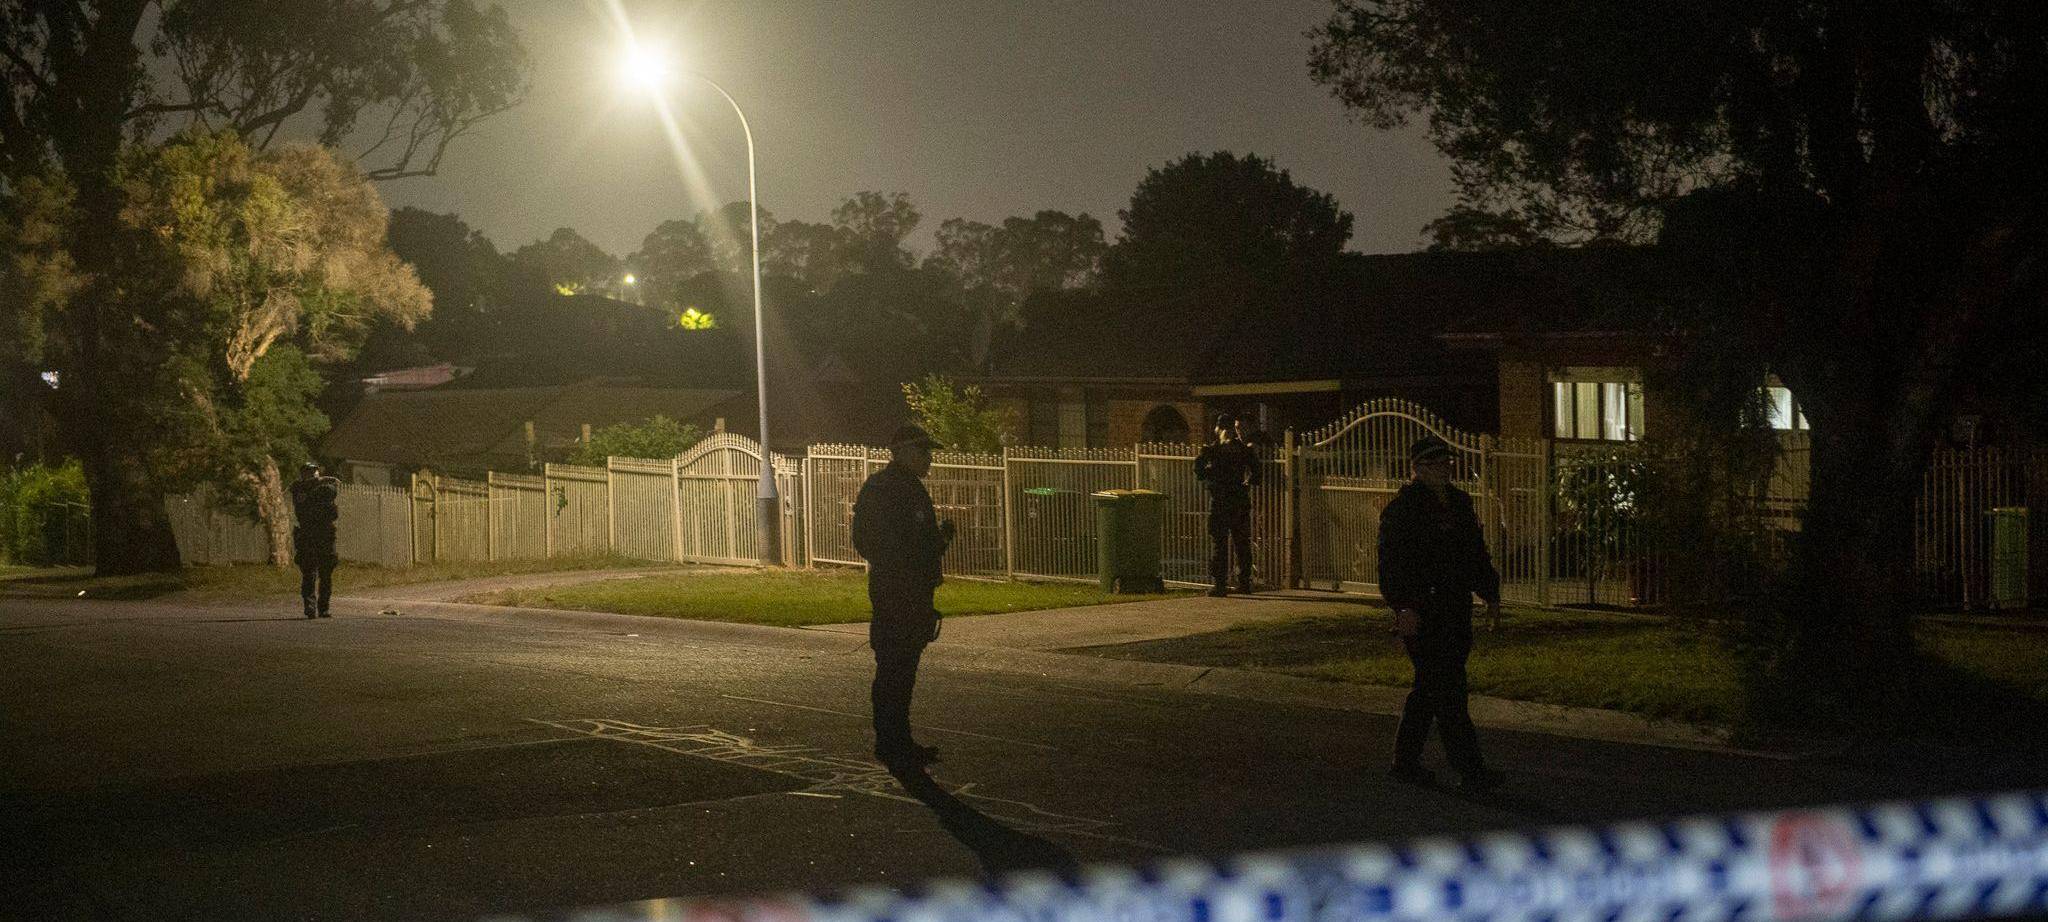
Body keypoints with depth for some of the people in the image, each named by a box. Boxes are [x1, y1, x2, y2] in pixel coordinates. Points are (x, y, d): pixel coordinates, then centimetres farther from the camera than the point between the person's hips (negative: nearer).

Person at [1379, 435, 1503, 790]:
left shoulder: (1459, 503, 15)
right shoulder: (1402, 508, -9)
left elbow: (1477, 553, 23)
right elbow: (1391, 562, -14)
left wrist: (1490, 594, 17)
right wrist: (1404, 607, -21)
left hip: (1456, 611, 8)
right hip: (1422, 612, -8)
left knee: (1429, 688, 13)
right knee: (1447, 690, -10)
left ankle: (1406, 761, 22)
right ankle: (1470, 769, -11)